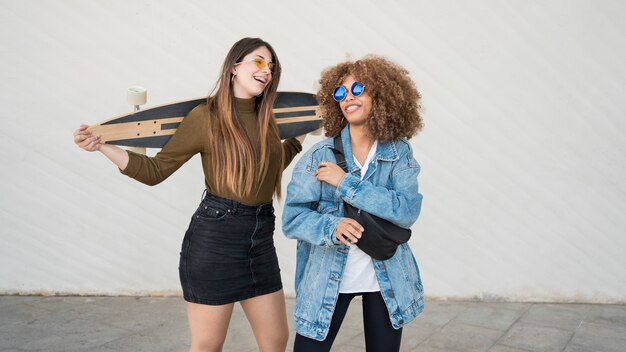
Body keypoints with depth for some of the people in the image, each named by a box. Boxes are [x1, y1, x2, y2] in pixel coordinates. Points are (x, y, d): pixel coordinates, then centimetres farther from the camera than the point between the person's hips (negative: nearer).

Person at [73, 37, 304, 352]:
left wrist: (302, 135, 26)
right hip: (215, 237, -6)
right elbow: (156, 170, -4)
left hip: (261, 239, 6)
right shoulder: (205, 116, -8)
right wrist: (101, 146, -14)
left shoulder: (265, 120, 9)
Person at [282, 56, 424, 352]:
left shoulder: (399, 152, -4)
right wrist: (331, 227, -28)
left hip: (386, 278, 1)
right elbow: (292, 218, -8)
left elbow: (407, 211, -17)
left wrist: (346, 183, -21)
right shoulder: (320, 155, -7)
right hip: (327, 277, -1)